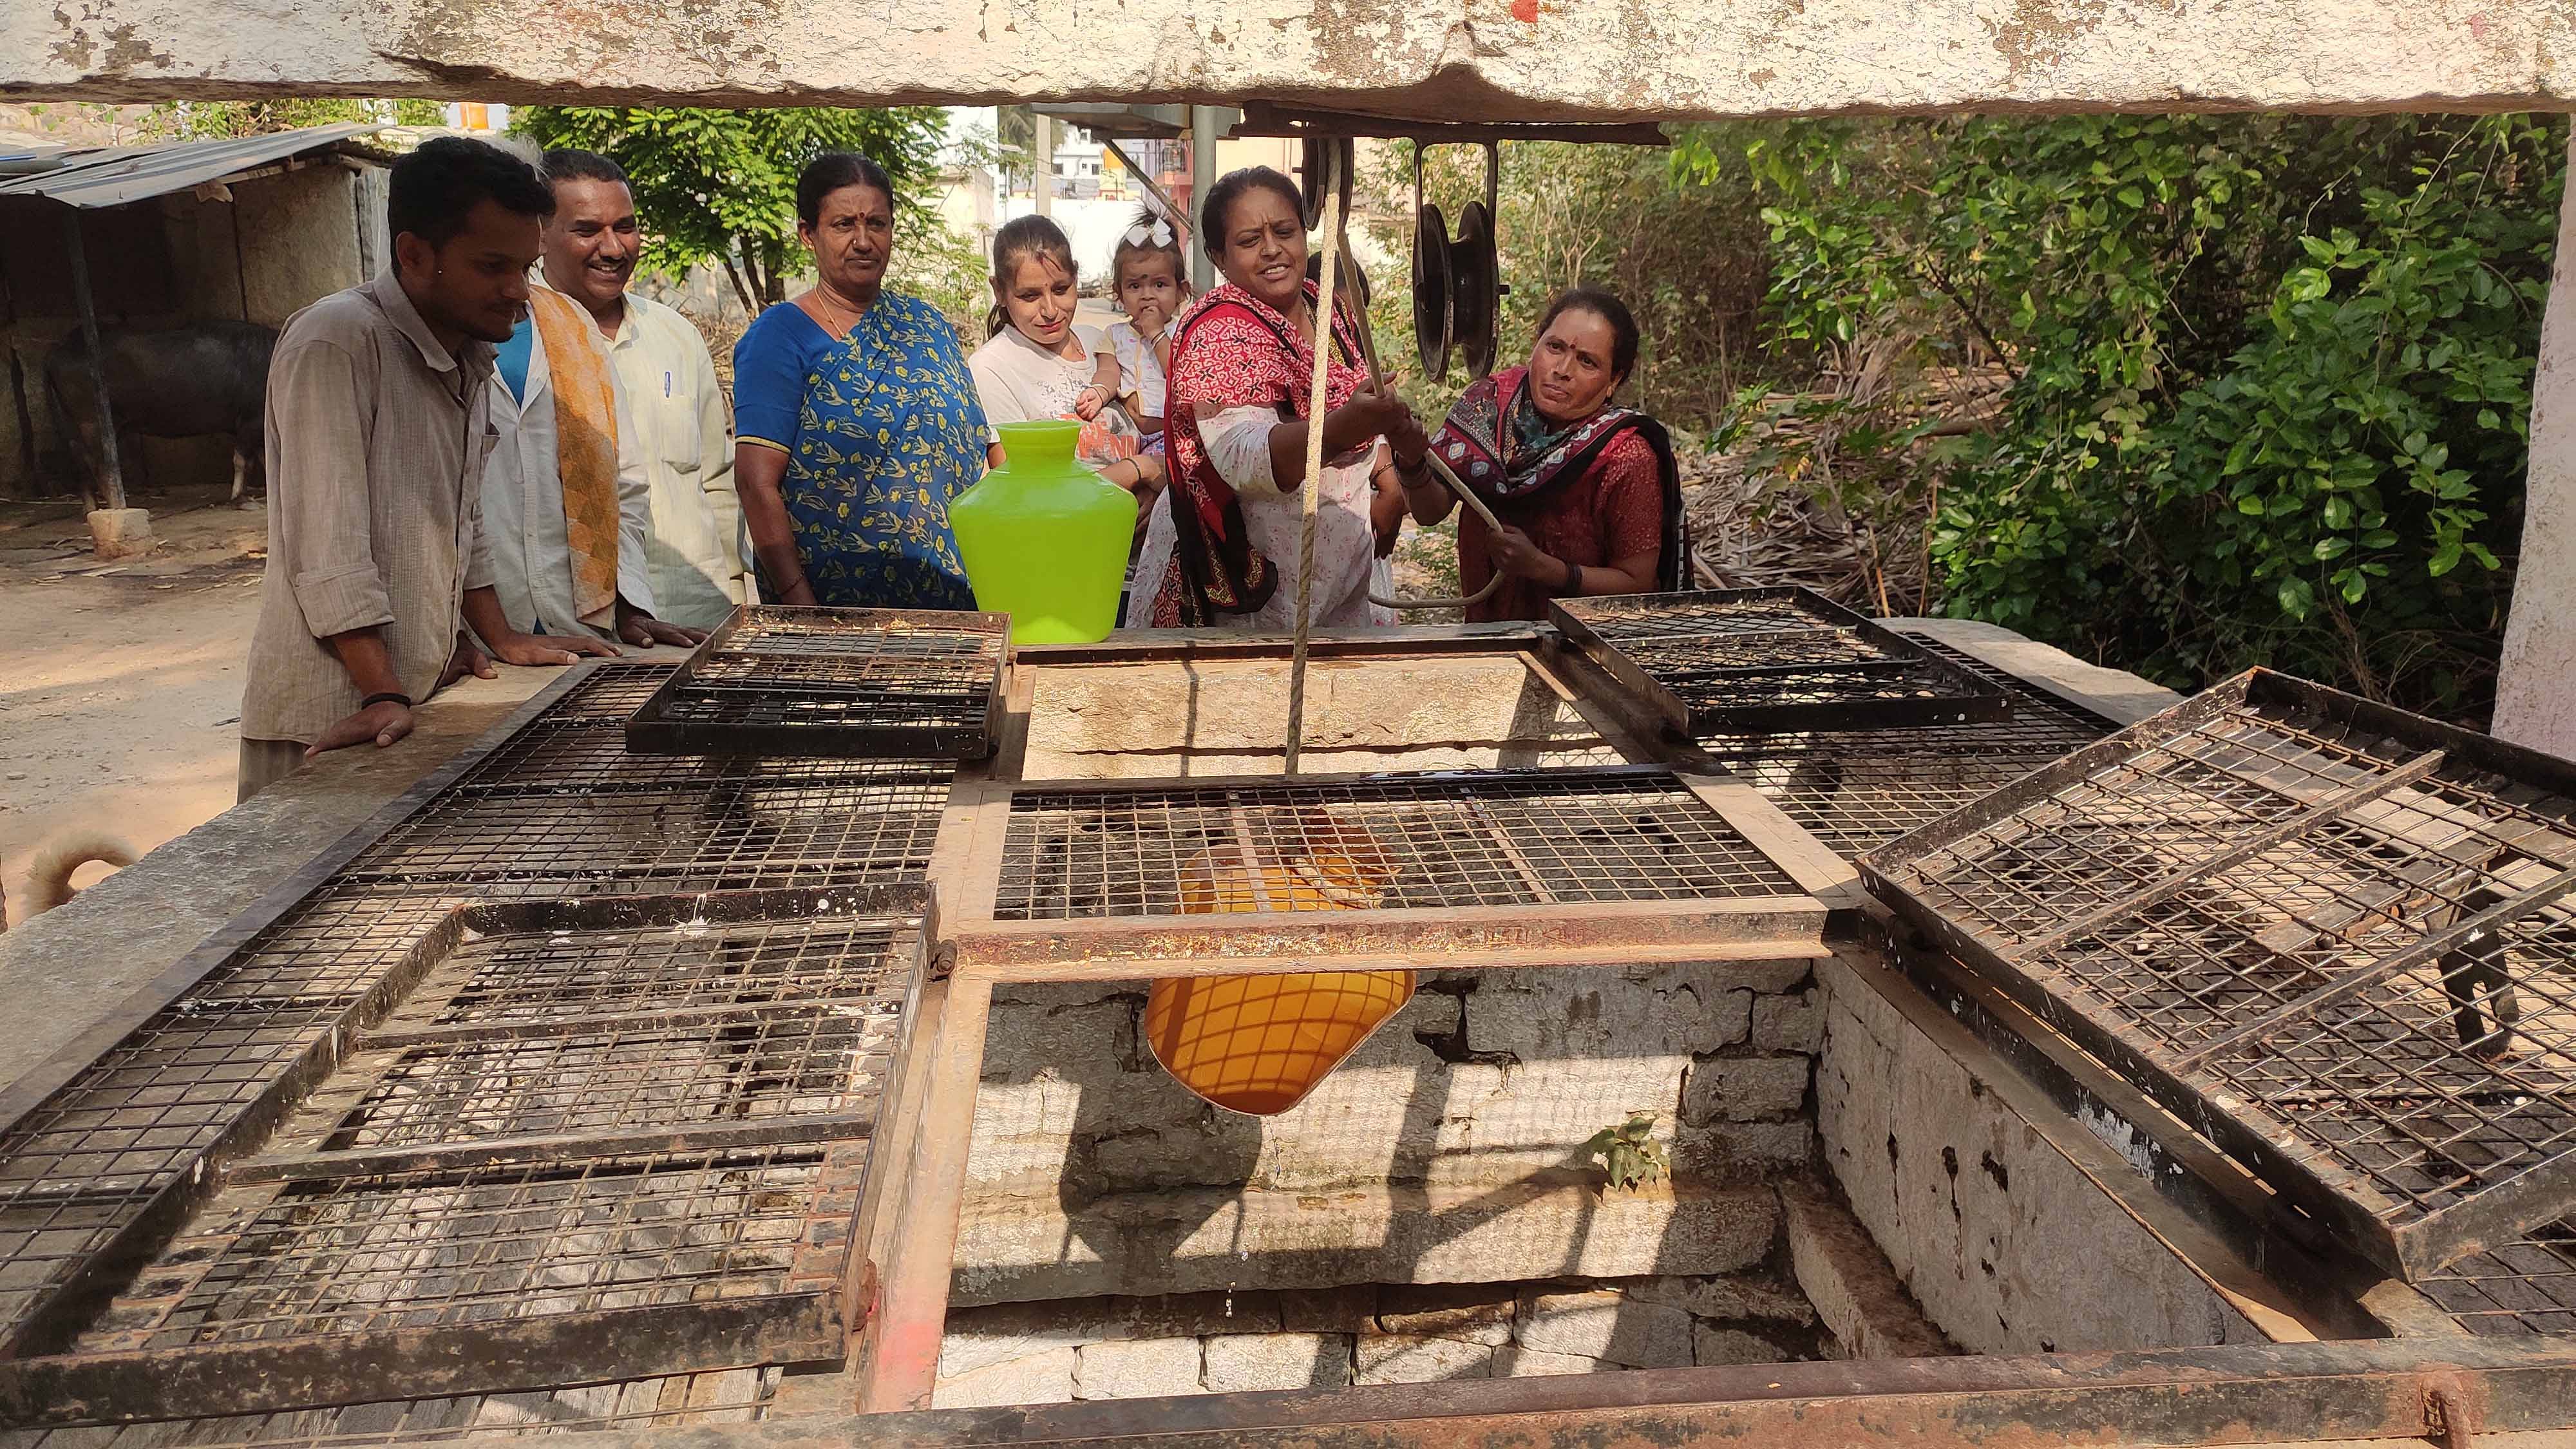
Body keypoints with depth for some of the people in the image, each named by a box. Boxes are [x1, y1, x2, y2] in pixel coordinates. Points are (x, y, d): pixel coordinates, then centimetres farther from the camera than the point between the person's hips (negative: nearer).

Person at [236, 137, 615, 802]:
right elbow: (326, 543, -20)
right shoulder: (336, 341, -15)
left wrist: (504, 641, 18)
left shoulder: (469, 359, 11)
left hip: (428, 698, 8)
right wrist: (384, 697, -24)